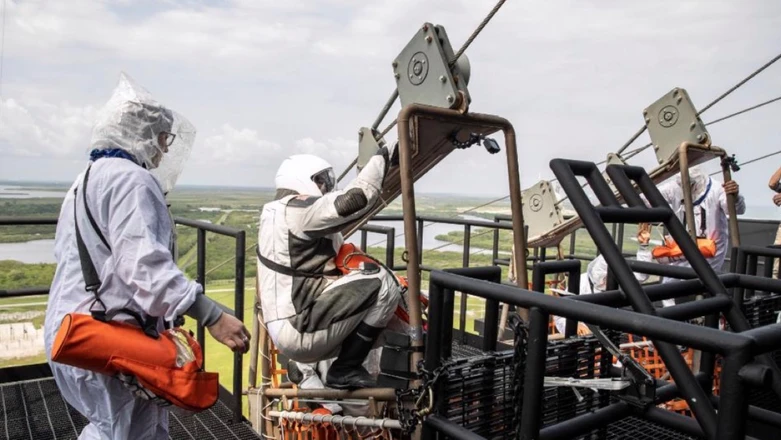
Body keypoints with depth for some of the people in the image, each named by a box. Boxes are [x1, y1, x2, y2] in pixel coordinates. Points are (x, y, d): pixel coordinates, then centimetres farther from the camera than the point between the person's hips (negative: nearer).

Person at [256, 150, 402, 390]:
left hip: (288, 328, 11)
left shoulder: (275, 213, 18)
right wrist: (383, 156, -15)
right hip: (299, 330, -11)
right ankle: (345, 370, -8)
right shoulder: (298, 211, -14)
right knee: (383, 283, -16)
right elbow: (355, 199, -25)